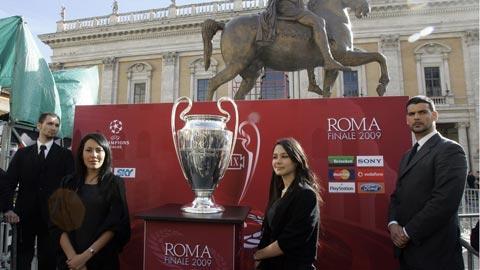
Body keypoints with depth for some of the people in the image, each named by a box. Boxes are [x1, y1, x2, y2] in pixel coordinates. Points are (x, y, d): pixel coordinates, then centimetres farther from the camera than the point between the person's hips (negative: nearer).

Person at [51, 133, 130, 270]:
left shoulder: (115, 183, -5)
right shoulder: (68, 182, 2)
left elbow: (116, 226, -10)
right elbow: (58, 223, -2)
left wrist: (87, 255, -15)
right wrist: (72, 256, -13)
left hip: (102, 259, -2)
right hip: (69, 258, 2)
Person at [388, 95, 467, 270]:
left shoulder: (450, 149, -10)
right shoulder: (408, 156, 14)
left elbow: (445, 200, -21)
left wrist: (408, 232, -16)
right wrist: (393, 224, -6)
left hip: (435, 251, -7)